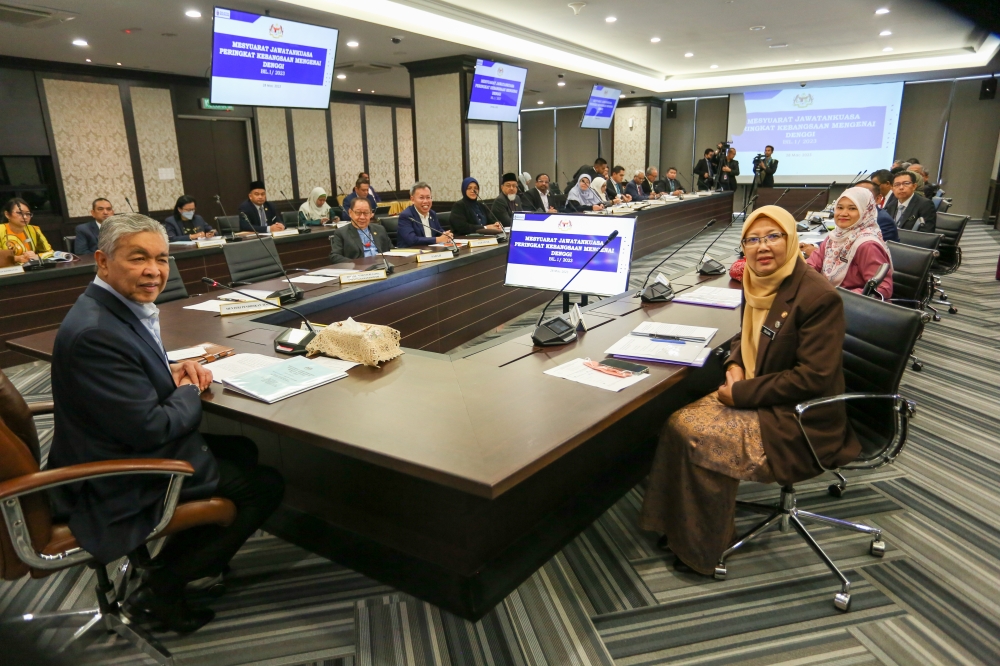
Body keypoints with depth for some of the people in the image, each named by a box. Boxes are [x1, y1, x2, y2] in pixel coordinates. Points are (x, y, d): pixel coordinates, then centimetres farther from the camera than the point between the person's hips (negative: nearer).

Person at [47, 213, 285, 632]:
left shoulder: (118, 307, 0)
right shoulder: (96, 331, -30)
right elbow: (150, 427, -28)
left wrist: (171, 371, -1)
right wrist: (190, 391, -9)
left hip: (122, 453, 10)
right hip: (123, 487, -9)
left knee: (243, 451, 23)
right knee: (266, 485, 3)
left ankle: (185, 557, 32)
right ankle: (160, 589, 11)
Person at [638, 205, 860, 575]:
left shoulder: (818, 297, -21)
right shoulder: (759, 284, 3)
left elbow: (814, 378, -22)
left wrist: (743, 392, -20)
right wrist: (735, 366, -2)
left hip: (800, 420, -8)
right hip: (758, 398, 8)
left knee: (697, 436, -18)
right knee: (679, 422, -8)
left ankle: (703, 549, 3)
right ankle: (680, 528, 7)